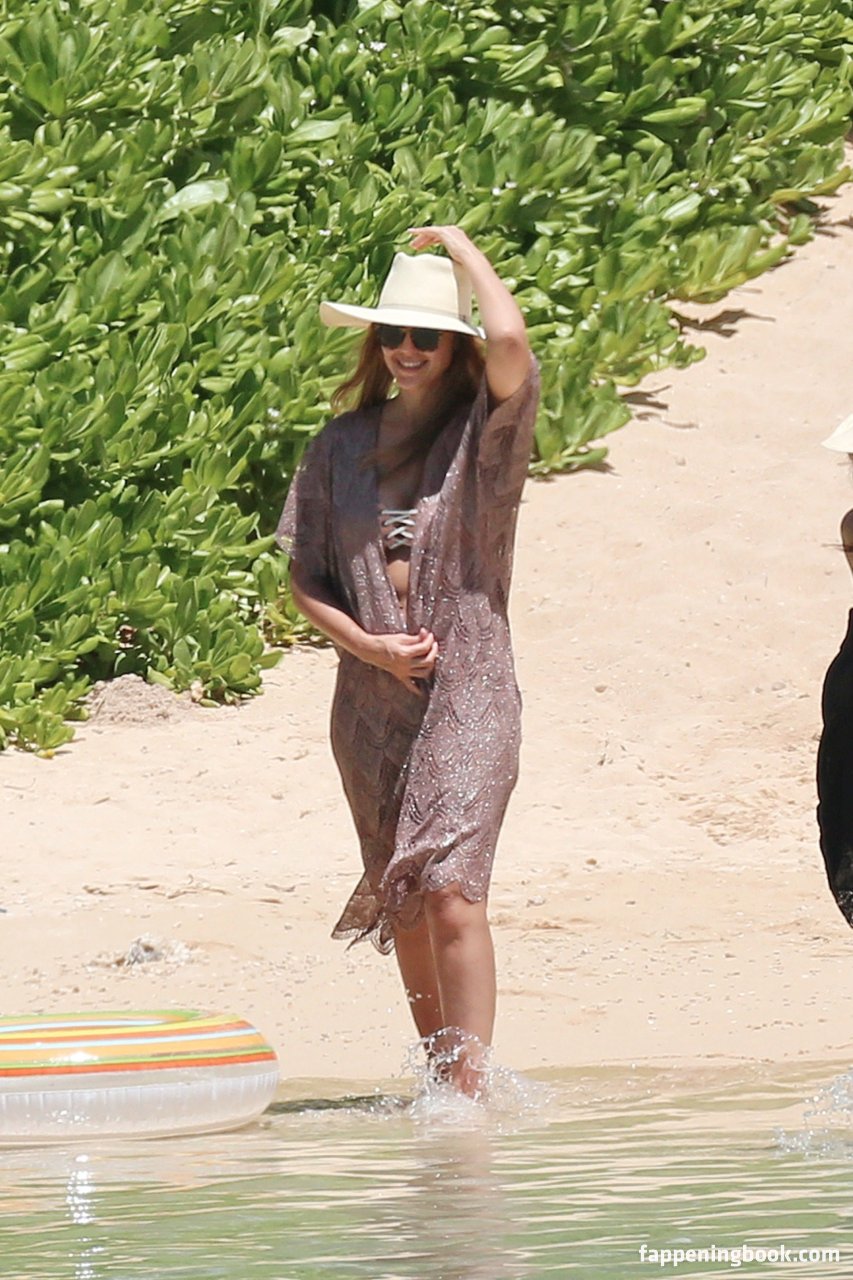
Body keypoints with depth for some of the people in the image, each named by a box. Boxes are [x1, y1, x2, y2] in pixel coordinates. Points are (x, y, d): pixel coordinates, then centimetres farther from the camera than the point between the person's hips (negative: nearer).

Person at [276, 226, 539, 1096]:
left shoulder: (485, 427, -3)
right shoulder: (345, 444, 8)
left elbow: (510, 340, -24)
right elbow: (304, 578, 9)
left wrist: (460, 246, -8)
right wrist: (369, 646, -9)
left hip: (469, 692, -5)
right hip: (371, 699, 5)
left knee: (450, 887, -18)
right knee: (402, 900, 12)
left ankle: (471, 1084, -19)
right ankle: (442, 1074, 25)